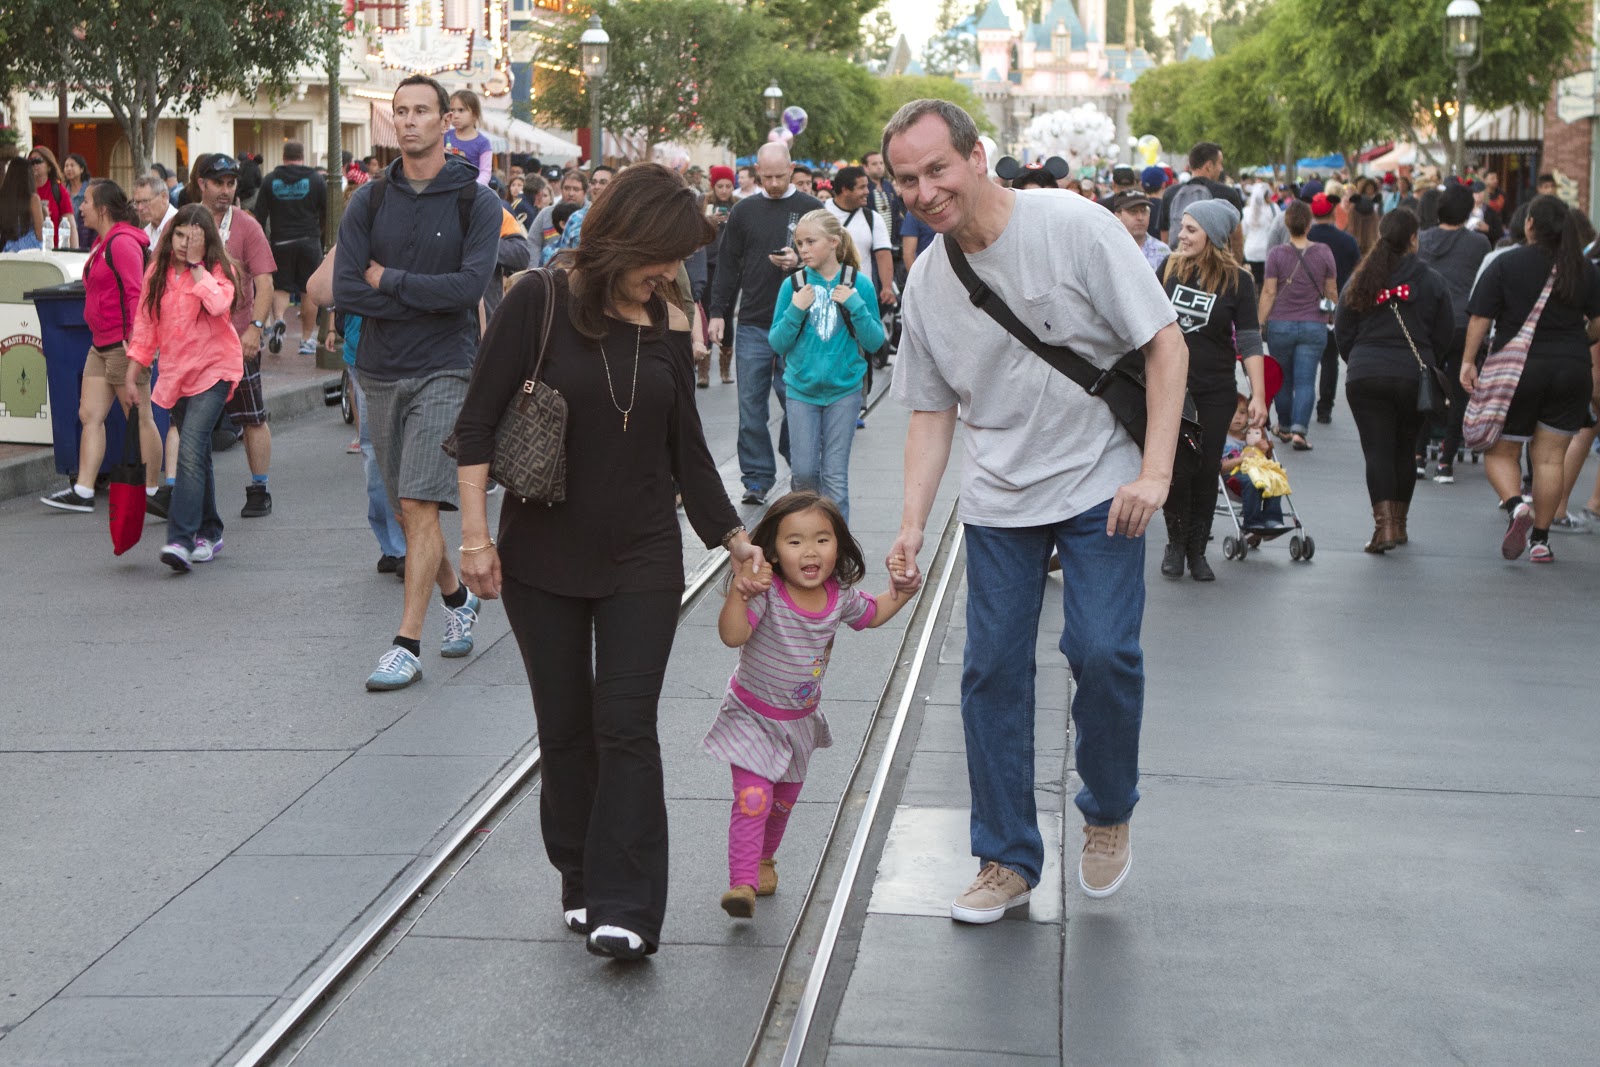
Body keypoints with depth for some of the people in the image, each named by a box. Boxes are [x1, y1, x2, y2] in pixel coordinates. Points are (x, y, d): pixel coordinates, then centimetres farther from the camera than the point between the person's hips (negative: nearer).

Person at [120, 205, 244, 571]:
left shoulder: (219, 270, -4)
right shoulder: (157, 273, 8)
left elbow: (218, 305, -26)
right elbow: (145, 324, 11)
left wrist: (196, 265, -18)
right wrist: (131, 375, 7)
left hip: (213, 370, -5)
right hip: (175, 373, 5)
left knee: (191, 449, -20)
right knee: (198, 455, 14)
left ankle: (181, 540, -26)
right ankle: (209, 533, 26)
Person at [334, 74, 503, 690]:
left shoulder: (477, 201, -2)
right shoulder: (369, 201, 6)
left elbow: (471, 284, -16)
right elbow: (345, 291, -5)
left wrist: (388, 280, -9)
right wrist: (427, 297, -11)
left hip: (444, 370, -4)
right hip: (380, 372, 4)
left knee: (421, 506, -12)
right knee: (405, 509, 13)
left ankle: (407, 644, -8)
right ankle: (457, 598, 36)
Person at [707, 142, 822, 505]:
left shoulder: (811, 209, 4)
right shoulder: (743, 211, 10)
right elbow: (727, 266, 11)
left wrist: (800, 262, -15)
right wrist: (717, 312, 5)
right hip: (752, 325, 2)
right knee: (751, 404, 1)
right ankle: (757, 478, 9)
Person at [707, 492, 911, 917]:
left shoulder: (840, 597, -10)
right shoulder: (766, 594, -27)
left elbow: (872, 614, 12)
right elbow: (732, 635, -40)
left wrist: (901, 590, -4)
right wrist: (739, 592, -53)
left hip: (801, 720, 6)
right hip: (752, 716, -5)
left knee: (785, 798, 22)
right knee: (752, 797, -19)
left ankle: (765, 859, 47)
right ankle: (742, 882, -17)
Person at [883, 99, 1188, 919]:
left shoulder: (1073, 227, -12)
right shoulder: (926, 283, 2)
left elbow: (1165, 343, -10)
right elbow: (931, 411, 10)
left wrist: (1155, 469, -17)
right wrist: (911, 526, 0)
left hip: (1100, 486, -4)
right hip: (997, 499, 4)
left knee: (1103, 652, -14)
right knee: (991, 670, 2)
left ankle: (1108, 814, 14)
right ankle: (1007, 859, 16)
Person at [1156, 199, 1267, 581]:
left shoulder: (1237, 280, -6)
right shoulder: (1170, 269, 0)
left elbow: (1249, 341, -6)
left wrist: (1258, 394, -11)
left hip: (1215, 392, -1)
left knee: (1206, 471, 5)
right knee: (1173, 467, -2)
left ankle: (1197, 552, 17)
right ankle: (1176, 544, 18)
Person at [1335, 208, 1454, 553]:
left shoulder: (1361, 279, 2)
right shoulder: (1431, 281, -2)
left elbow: (1341, 331, 7)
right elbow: (1444, 334, 3)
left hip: (1365, 378, 0)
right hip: (1415, 378, 0)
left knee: (1377, 450, -1)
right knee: (1405, 449, 14)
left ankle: (1384, 524, -15)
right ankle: (1399, 522, 23)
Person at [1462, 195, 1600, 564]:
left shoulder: (1506, 264, -5)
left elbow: (1480, 317, -8)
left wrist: (1468, 360, -2)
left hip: (1516, 370, -2)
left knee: (1501, 452, 9)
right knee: (1549, 457, 7)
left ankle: (1515, 505, -19)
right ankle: (1540, 539, 7)